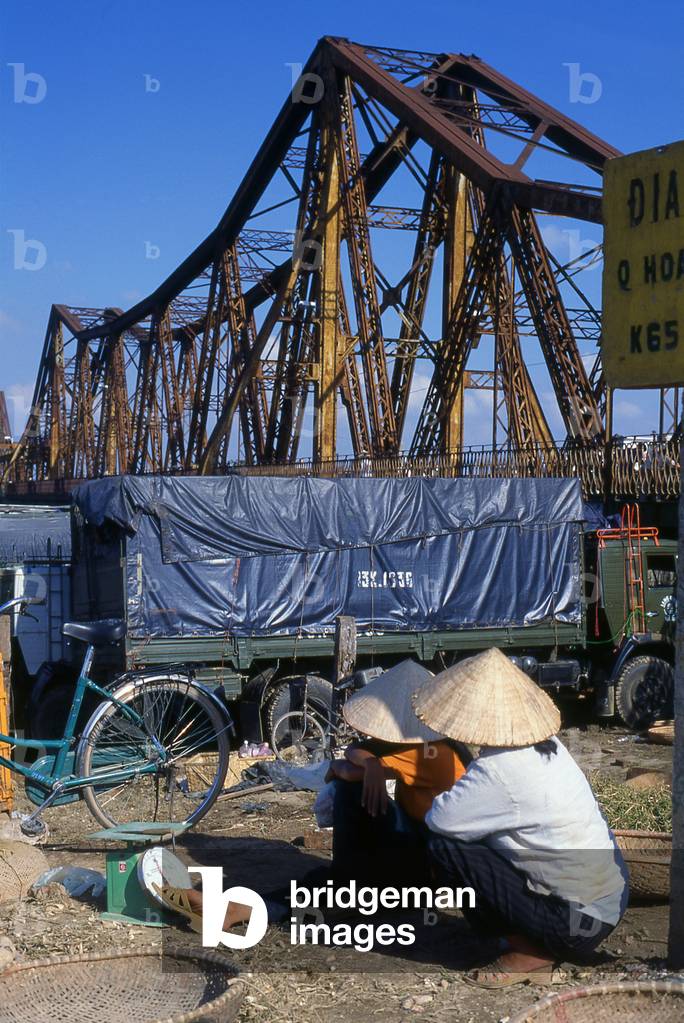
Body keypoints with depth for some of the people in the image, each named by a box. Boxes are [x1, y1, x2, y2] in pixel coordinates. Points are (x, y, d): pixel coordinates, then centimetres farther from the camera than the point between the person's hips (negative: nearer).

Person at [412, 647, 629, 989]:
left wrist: (443, 797, 1)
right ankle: (537, 947, 12)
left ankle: (528, 954, -3)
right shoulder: (546, 744, 4)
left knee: (444, 847, -12)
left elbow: (439, 819, -20)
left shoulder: (499, 770, -23)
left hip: (576, 926, -9)